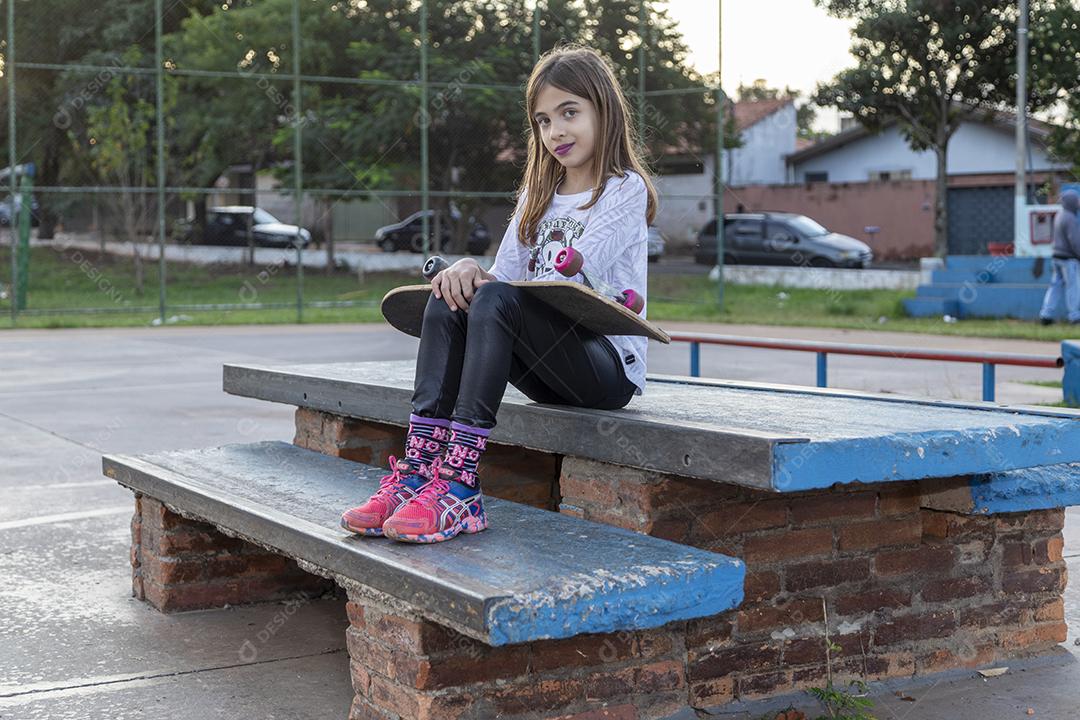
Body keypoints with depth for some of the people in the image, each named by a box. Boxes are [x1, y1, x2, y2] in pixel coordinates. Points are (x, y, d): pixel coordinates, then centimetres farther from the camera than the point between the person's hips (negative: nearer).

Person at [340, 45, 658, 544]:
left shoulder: (626, 189, -1)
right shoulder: (538, 195, 21)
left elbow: (571, 280, -13)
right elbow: (505, 275, 9)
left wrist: (485, 284, -12)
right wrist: (469, 272, -13)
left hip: (610, 365, -6)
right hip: (548, 371, 6)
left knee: (495, 301, -30)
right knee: (447, 302, -18)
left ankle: (460, 485, -39)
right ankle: (417, 473, -31)